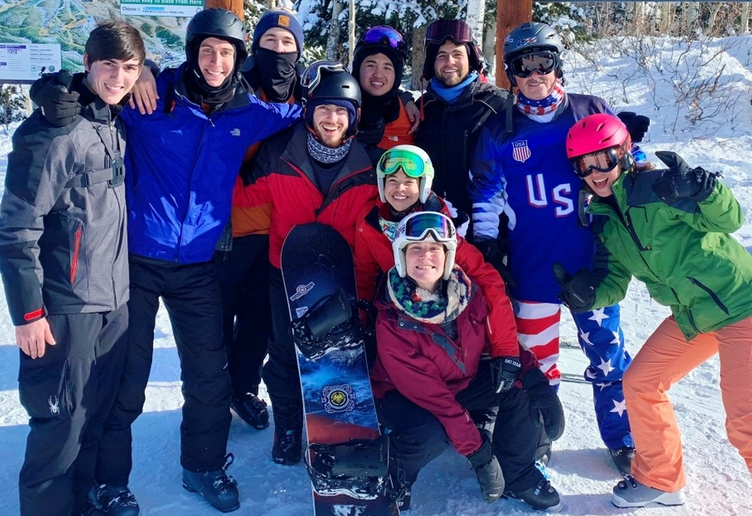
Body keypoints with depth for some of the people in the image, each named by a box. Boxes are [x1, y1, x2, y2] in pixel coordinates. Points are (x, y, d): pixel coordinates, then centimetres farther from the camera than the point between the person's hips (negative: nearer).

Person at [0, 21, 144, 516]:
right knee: (61, 424, 3)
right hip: (66, 308, -7)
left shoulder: (115, 124, 8)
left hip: (114, 302, 7)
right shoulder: (54, 131, -14)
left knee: (97, 418, 16)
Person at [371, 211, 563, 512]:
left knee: (521, 389, -12)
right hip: (404, 395, -5)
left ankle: (517, 477, 7)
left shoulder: (466, 290, -15)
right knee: (431, 435, -34)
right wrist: (475, 448, -27)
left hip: (464, 381, 5)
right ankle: (389, 477, -1)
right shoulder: (392, 321, -27)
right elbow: (427, 391, -28)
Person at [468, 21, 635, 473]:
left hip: (591, 260, 0)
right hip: (531, 264, 0)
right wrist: (486, 241, -2)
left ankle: (623, 440, 26)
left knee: (606, 350, 5)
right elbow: (486, 190, 6)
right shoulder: (499, 130, 6)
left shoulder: (593, 112, 5)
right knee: (536, 357, 8)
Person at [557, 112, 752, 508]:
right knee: (639, 384, 8)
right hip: (692, 316, 8)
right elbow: (613, 281, 5)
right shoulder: (605, 222, 5)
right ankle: (659, 480, 27)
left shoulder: (657, 187, -16)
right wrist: (586, 294, -14)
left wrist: (700, 187, -38)